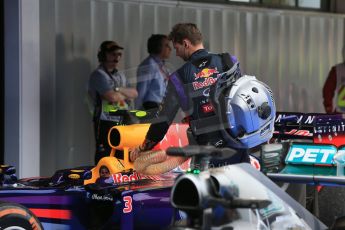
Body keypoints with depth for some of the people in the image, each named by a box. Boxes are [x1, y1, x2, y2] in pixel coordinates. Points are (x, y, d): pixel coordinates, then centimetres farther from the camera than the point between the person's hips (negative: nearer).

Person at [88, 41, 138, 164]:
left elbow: (134, 93, 6)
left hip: (122, 122, 8)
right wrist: (126, 94, 2)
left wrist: (118, 90, -11)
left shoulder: (120, 76, 20)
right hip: (106, 123, -8)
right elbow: (112, 97, -18)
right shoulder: (98, 74, -7)